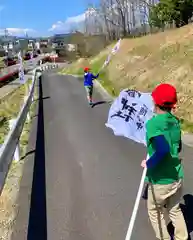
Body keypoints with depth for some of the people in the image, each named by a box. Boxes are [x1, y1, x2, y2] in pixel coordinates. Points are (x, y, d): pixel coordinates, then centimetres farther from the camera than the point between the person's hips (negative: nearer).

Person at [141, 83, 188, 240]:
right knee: (174, 210, 28)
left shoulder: (153, 123, -22)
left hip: (160, 180, -6)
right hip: (177, 177, 6)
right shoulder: (175, 121, 0)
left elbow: (163, 150, -36)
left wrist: (148, 163, -21)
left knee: (155, 212, 21)